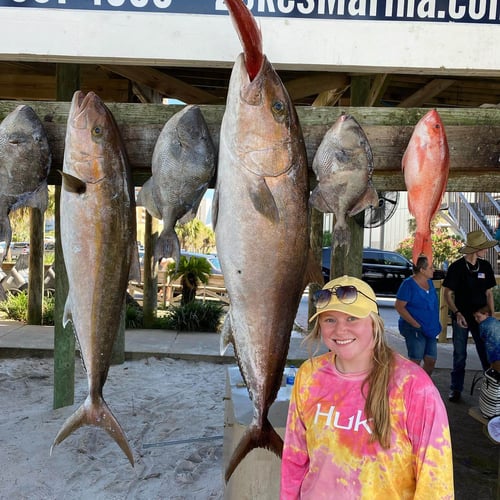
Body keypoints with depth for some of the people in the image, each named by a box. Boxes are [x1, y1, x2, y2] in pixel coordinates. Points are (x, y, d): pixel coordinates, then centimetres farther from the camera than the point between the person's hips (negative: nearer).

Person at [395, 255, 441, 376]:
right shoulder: (409, 284, -12)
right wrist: (416, 324, -19)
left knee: (431, 361, 9)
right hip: (414, 329, -8)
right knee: (415, 361, -5)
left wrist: (435, 326, 13)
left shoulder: (429, 282, 11)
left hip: (430, 329, 8)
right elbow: (399, 306, -16)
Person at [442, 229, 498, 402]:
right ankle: (456, 389, 19)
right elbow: (447, 293, -8)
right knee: (459, 355, 7)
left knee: (486, 354, 3)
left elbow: (488, 293, 10)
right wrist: (457, 313, -19)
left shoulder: (485, 266, 3)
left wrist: (492, 315, 4)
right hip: (461, 317, -3)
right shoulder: (456, 267, -10)